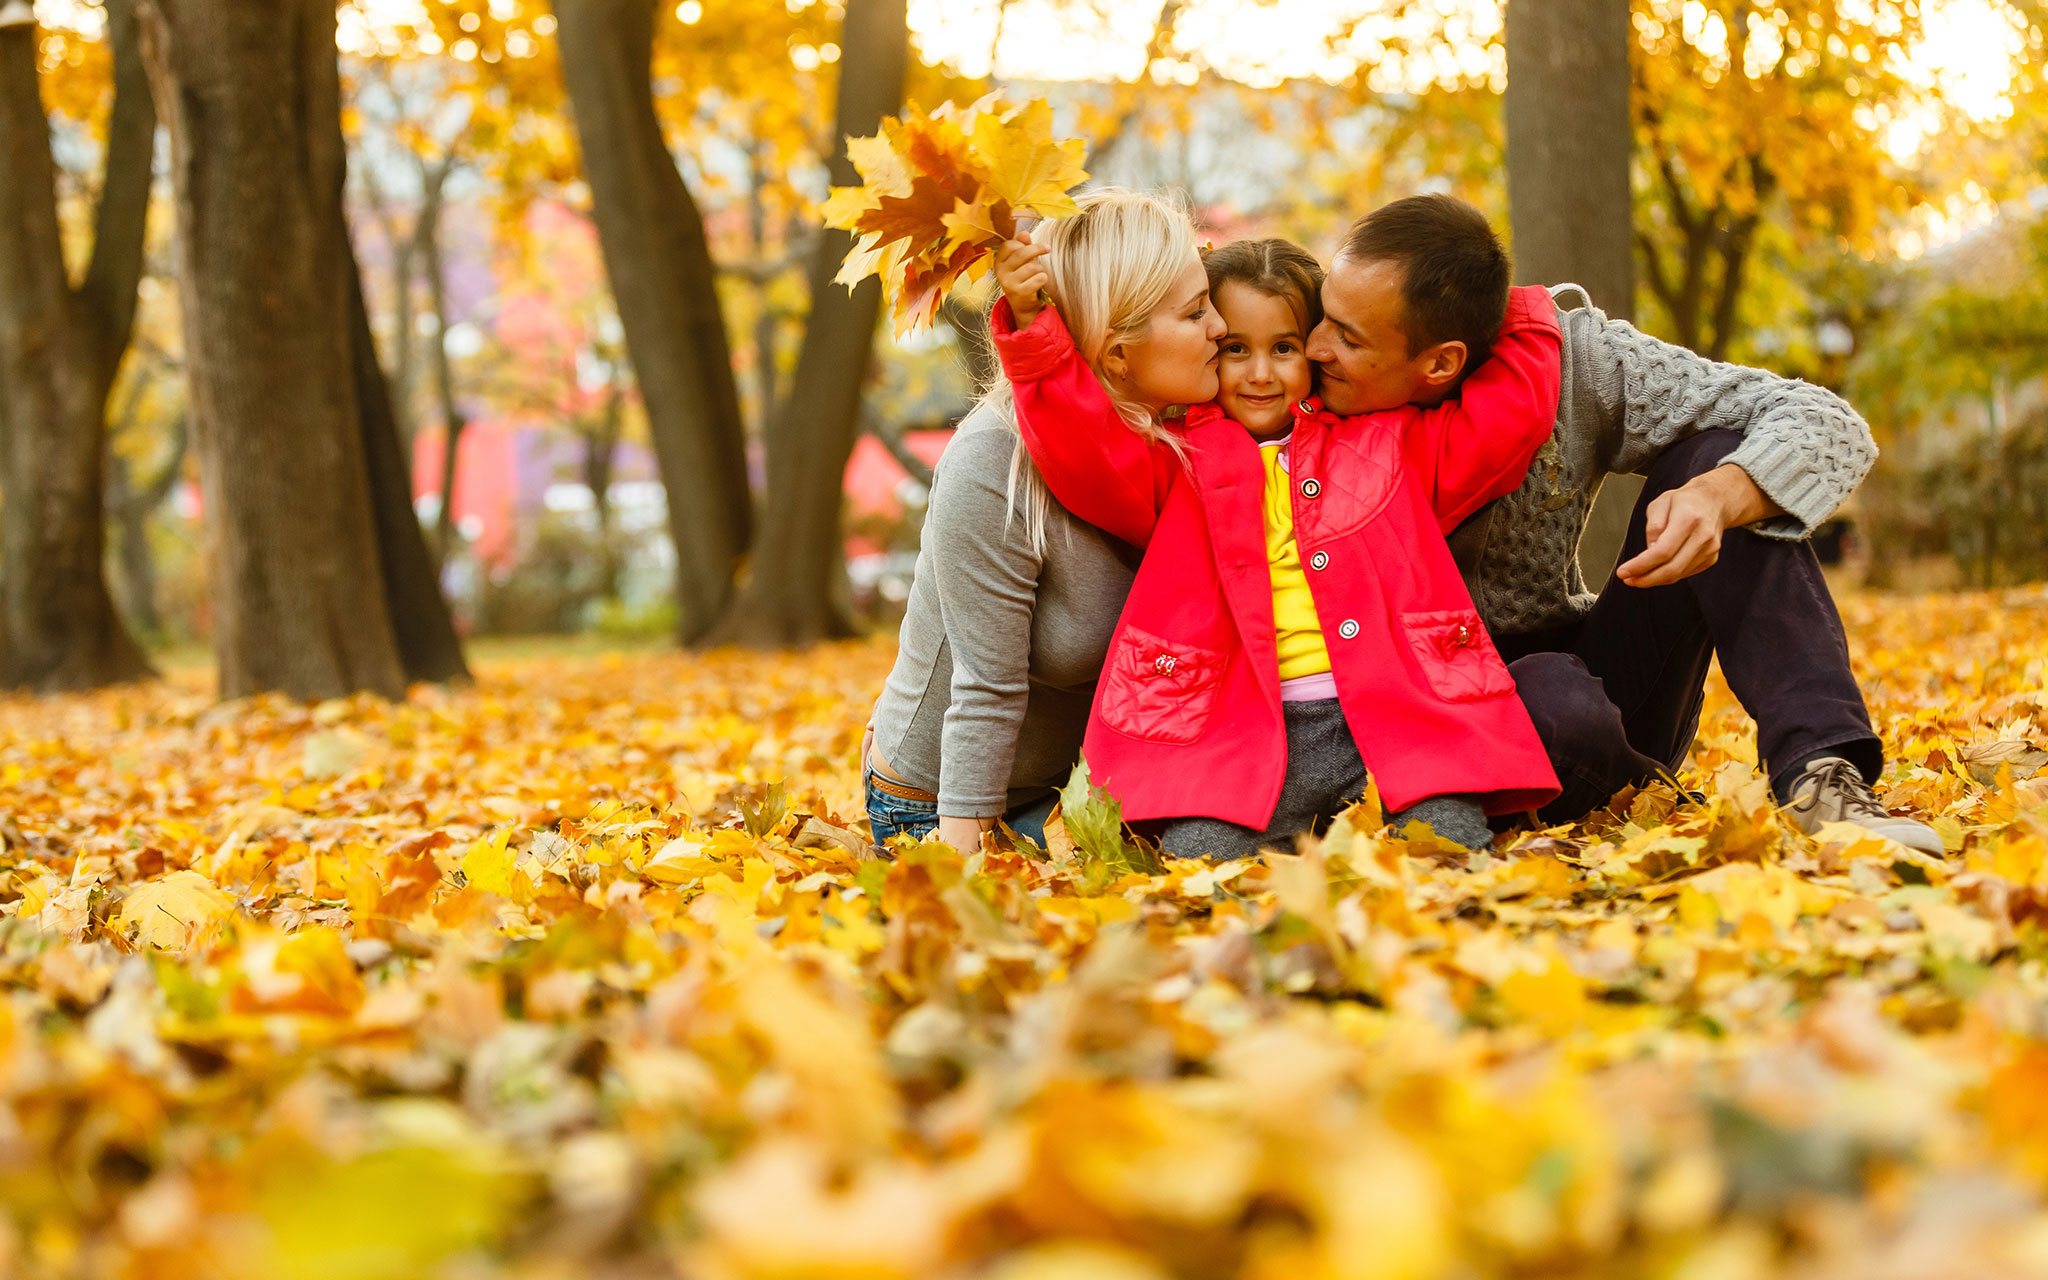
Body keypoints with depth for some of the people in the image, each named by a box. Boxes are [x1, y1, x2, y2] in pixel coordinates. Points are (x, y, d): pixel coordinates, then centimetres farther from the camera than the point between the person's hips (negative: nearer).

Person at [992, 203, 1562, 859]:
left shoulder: (1389, 441, 22)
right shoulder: (1180, 462, 16)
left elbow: (1515, 409, 22)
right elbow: (1084, 450, 0)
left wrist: (1508, 309, 20)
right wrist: (1031, 323, -11)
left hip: (1398, 723, 1)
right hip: (1253, 738, 0)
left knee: (1450, 851, -24)